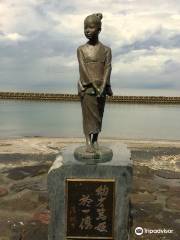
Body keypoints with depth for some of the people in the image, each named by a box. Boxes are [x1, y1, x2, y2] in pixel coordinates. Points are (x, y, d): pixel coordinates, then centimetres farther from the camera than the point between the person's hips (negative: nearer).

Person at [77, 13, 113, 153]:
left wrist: (103, 87, -19)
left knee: (98, 115, 5)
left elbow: (107, 69, -5)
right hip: (86, 87, -1)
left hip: (101, 87, 1)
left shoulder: (106, 50, 5)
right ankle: (88, 142, -1)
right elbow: (83, 69, -7)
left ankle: (95, 140, 14)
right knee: (88, 115, -2)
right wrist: (95, 86, -17)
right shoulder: (81, 49, 4)